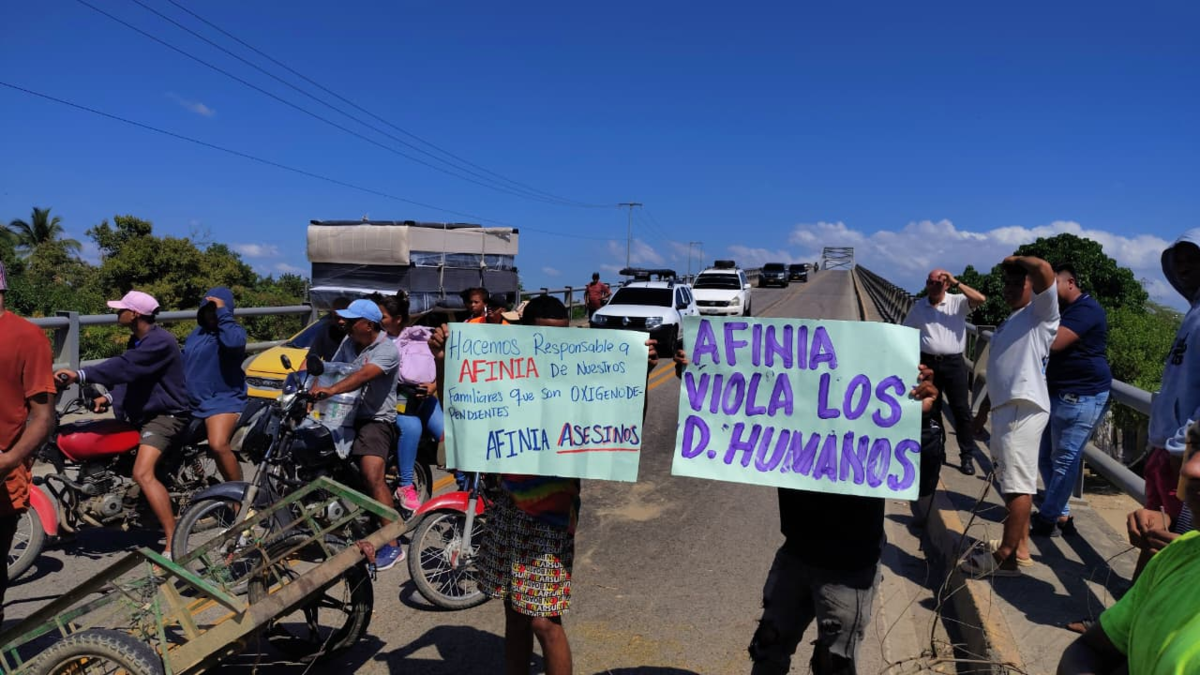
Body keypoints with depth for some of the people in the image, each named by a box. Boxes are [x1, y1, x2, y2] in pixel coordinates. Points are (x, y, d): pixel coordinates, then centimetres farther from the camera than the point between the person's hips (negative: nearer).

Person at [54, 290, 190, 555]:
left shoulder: (160, 341, -20)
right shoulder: (138, 340, 14)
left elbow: (124, 367, -31)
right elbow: (129, 374, 23)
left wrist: (79, 375, -34)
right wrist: (110, 397, 8)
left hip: (166, 415, -11)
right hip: (141, 414, 11)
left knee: (143, 474, -28)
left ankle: (174, 544, -27)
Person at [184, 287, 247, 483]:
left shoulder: (234, 331, -8)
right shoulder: (197, 332, 16)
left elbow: (234, 342, -33)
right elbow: (184, 362, 28)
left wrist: (223, 312, -25)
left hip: (222, 401, -9)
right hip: (190, 401, 9)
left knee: (218, 445, -30)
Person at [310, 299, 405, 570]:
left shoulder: (387, 349, -15)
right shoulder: (349, 342, 11)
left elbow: (364, 375, -30)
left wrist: (331, 390, -42)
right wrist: (311, 390, -8)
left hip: (376, 418, -8)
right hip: (347, 414, 8)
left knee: (373, 478, -21)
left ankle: (392, 545, -16)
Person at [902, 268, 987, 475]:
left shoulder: (958, 302, -1)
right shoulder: (918, 307, 6)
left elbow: (981, 299, -19)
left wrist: (956, 283, -18)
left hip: (953, 363, -2)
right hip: (928, 362, 2)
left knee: (961, 410, 1)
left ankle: (967, 456, 10)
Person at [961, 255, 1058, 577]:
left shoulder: (1041, 314, -2)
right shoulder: (1011, 321, 24)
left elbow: (1044, 270, -21)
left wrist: (1017, 260, -3)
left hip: (1023, 408, -10)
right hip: (1005, 407, 10)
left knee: (1018, 484, -7)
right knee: (1015, 482, 15)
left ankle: (1007, 557, -2)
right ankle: (1019, 547, 25)